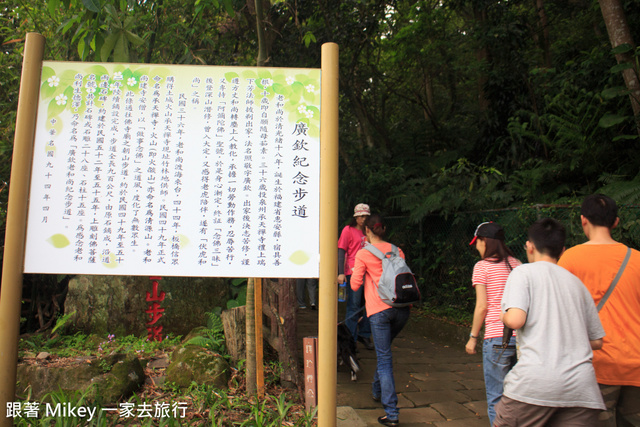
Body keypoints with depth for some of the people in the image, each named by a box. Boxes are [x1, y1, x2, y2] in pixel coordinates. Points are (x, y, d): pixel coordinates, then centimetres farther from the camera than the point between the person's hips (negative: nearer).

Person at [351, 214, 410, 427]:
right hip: (401, 307, 5)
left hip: (379, 310, -5)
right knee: (384, 349, 27)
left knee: (384, 358, 0)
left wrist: (355, 271, 17)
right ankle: (377, 390, 41)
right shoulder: (397, 251, 11)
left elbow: (355, 285, -1)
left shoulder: (363, 254, -3)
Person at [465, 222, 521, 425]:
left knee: (496, 398, 5)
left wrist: (473, 337, 1)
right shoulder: (517, 264, 11)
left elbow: (482, 306, -7)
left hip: (497, 337, -5)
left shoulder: (482, 266, -4)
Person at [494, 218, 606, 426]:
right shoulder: (576, 282, 17)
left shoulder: (524, 272, 2)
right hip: (582, 388, 5)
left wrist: (504, 316, 8)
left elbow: (515, 320, -13)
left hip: (536, 383, -5)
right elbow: (597, 341, 20)